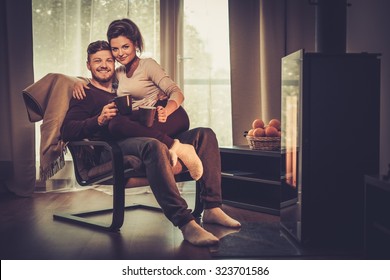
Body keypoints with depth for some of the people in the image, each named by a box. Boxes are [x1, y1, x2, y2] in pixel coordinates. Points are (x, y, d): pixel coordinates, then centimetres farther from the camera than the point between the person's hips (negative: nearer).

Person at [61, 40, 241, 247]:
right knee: (153, 146, -41)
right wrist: (100, 120, -18)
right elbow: (67, 131, -3)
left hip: (143, 140, 7)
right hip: (113, 148, -7)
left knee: (204, 134, -7)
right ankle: (185, 222, -42)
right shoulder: (86, 95, 13)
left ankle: (212, 208, -18)